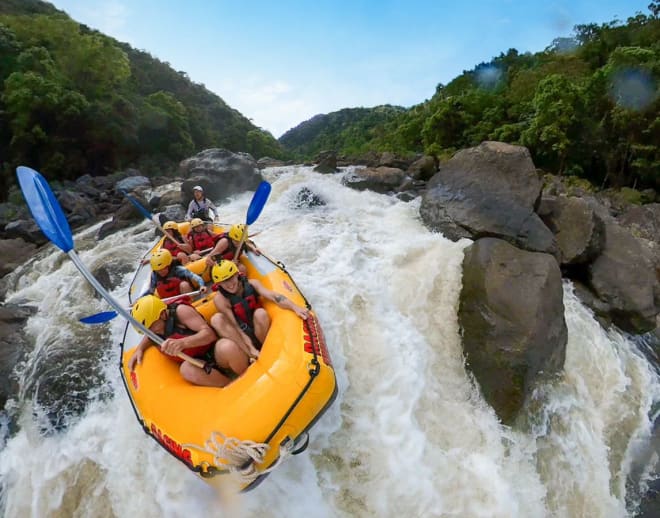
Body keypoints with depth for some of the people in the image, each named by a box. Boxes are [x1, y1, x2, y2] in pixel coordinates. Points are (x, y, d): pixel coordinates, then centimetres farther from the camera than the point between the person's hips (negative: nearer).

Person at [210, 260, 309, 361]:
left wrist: (295, 307, -42)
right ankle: (252, 356, -34)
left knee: (260, 313, -30)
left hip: (260, 333, 0)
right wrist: (251, 349, -32)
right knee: (216, 319, -26)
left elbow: (273, 296, -25)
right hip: (241, 338, 0)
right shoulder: (220, 299, -13)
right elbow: (234, 326, -21)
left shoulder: (251, 284, -9)